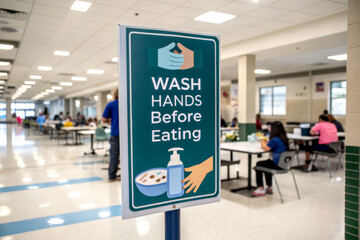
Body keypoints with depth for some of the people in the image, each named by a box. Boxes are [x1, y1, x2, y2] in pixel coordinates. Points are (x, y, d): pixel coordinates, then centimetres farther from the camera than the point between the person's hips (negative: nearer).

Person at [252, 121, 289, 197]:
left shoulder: (275, 139, -21)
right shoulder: (284, 138, 6)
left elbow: (266, 148, -15)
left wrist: (263, 140, 2)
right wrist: (266, 141, 7)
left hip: (278, 165, -9)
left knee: (259, 164, 11)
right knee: (267, 163, 32)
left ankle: (261, 189, 15)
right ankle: (269, 188, 36)